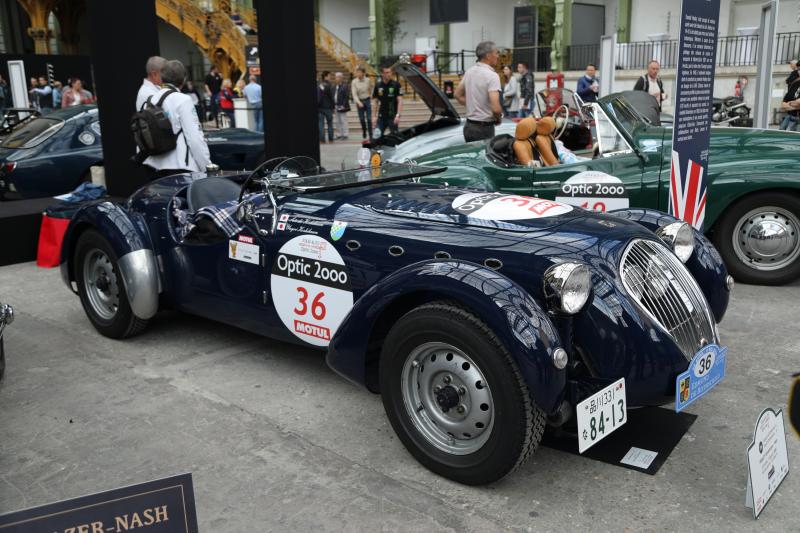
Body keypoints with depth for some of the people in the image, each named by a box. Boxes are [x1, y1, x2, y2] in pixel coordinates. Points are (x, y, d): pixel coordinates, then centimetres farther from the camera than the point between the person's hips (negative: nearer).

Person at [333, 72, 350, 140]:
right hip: (337, 106, 8)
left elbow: (347, 97, -14)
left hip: (342, 107, -8)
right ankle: (340, 134, 17)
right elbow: (334, 96, 16)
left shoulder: (345, 86, -10)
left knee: (343, 121, -4)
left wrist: (343, 105, -18)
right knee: (338, 121, 10)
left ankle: (345, 135, 1)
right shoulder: (336, 86, 13)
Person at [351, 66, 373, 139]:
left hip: (367, 100, 0)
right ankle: (364, 132, 30)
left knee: (369, 119, -6)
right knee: (361, 119, 5)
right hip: (359, 101, 0)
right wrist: (358, 102, -26)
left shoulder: (368, 80, -4)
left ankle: (370, 135, -2)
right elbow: (354, 93, -12)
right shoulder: (354, 82, -7)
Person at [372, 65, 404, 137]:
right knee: (376, 136, -1)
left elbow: (400, 101, -7)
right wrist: (374, 116, 4)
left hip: (392, 117, -3)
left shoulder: (396, 85, -4)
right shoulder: (377, 86, 6)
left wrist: (398, 115, -17)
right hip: (381, 117, 3)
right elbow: (375, 102, 11)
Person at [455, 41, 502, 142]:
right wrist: (498, 119, -4)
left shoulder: (469, 71, 8)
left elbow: (458, 95, 19)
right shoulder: (492, 75, -16)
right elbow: (495, 108, -24)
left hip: (468, 126, 8)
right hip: (484, 128, -8)